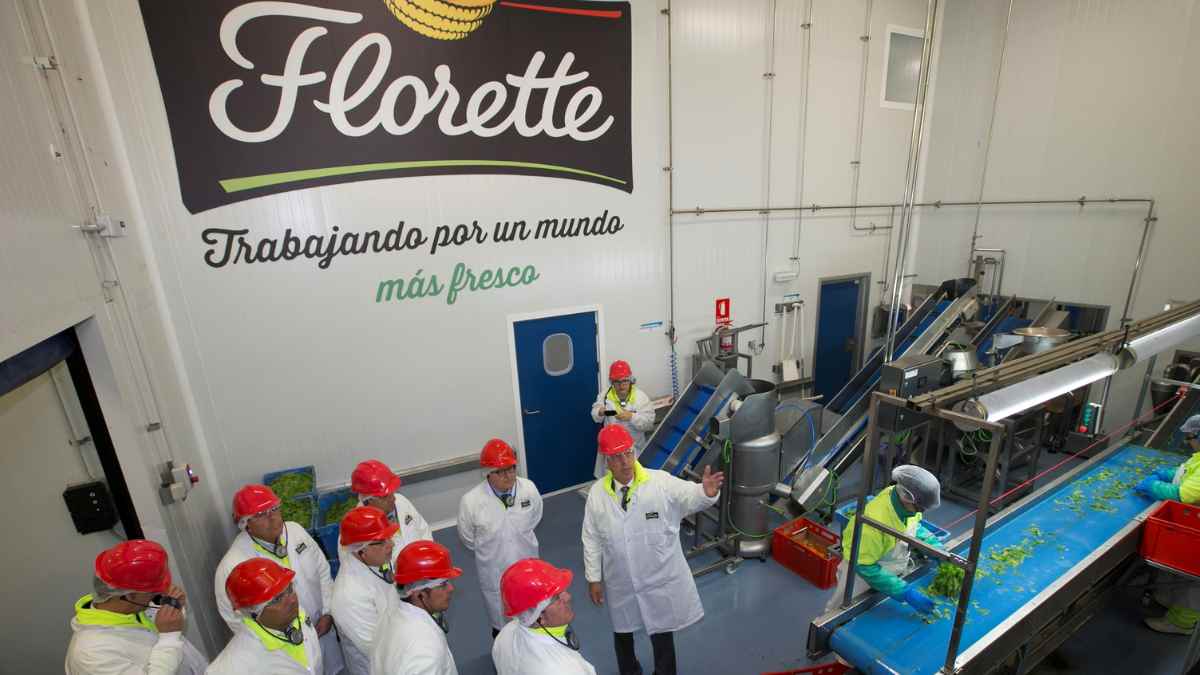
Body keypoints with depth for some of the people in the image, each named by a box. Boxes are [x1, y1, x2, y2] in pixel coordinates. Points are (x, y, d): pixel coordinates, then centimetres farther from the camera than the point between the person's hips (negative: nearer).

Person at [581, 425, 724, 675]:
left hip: (660, 579, -2)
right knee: (622, 633, 26)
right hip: (620, 582, 3)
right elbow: (592, 540, -3)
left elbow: (690, 496, -34)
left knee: (662, 634, 18)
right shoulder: (596, 493, -12)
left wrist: (707, 492, -56)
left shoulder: (660, 482, -20)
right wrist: (594, 578, 1)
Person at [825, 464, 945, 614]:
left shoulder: (905, 499, -21)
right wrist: (906, 592, -34)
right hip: (863, 574, -6)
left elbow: (915, 527, 3)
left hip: (892, 572, 6)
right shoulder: (875, 522, -40)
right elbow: (865, 567, -31)